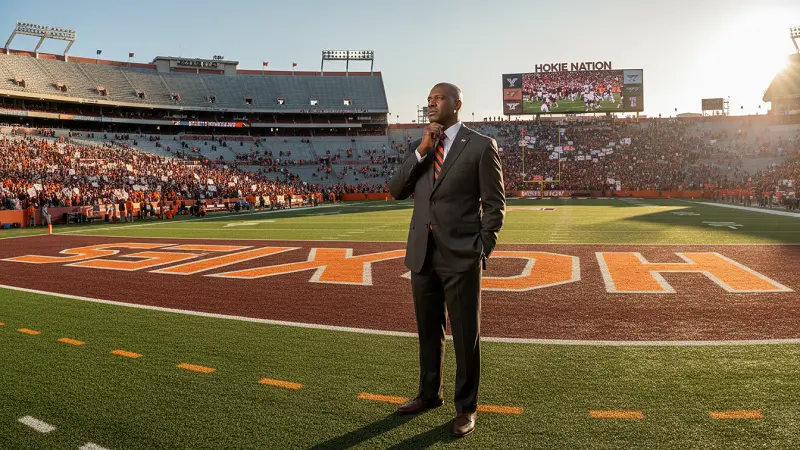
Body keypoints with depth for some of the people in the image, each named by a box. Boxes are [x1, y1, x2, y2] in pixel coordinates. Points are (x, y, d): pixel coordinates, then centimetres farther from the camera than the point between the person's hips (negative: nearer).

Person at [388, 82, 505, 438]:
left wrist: (482, 250, -8)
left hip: (460, 256, -5)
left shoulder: (481, 145, -4)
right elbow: (396, 191, 1)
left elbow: (495, 203, -3)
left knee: (466, 335, 4)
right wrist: (421, 151, -9)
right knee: (428, 331, 17)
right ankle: (429, 394, 35)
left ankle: (465, 407, 21)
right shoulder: (420, 147, 11)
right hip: (422, 254, 5)